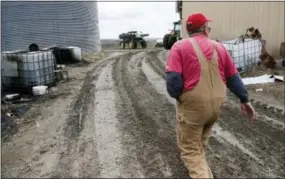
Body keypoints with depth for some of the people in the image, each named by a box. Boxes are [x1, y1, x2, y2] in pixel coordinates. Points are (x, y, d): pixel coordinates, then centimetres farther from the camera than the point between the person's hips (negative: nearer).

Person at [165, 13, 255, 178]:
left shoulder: (180, 46, -8)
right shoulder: (219, 47, 6)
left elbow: (173, 79, -18)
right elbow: (233, 77, 11)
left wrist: (177, 95, 2)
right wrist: (245, 99, 21)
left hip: (193, 105, -5)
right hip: (216, 104, 5)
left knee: (190, 148, 9)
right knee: (201, 140, 29)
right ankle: (201, 165, 50)